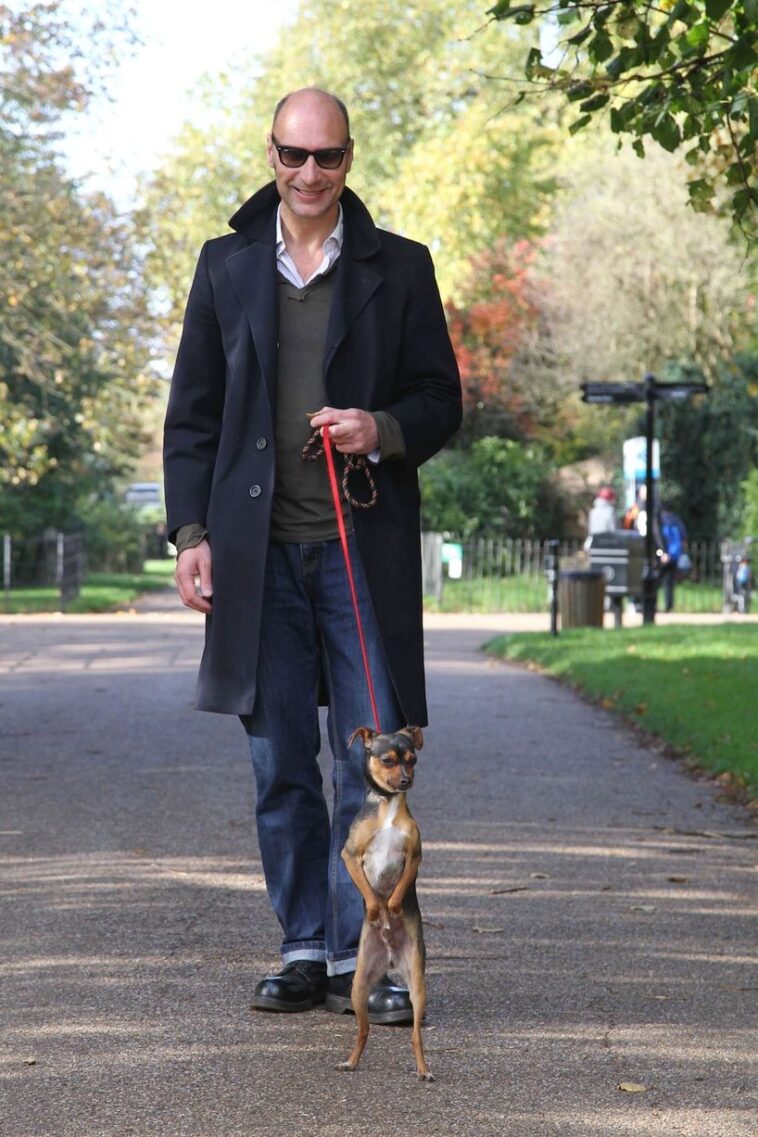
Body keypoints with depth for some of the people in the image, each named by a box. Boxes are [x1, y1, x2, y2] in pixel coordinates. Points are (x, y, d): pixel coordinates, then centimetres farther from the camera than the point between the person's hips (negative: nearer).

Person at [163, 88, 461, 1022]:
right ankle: (304, 950, 14)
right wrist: (190, 532, 1)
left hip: (365, 551, -1)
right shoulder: (227, 266, 11)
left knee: (370, 760, -3)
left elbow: (441, 400, 8)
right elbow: (192, 412, 11)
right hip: (259, 552, 2)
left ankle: (357, 959, 4)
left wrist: (381, 431, -14)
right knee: (280, 763, 5)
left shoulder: (399, 268, 7)